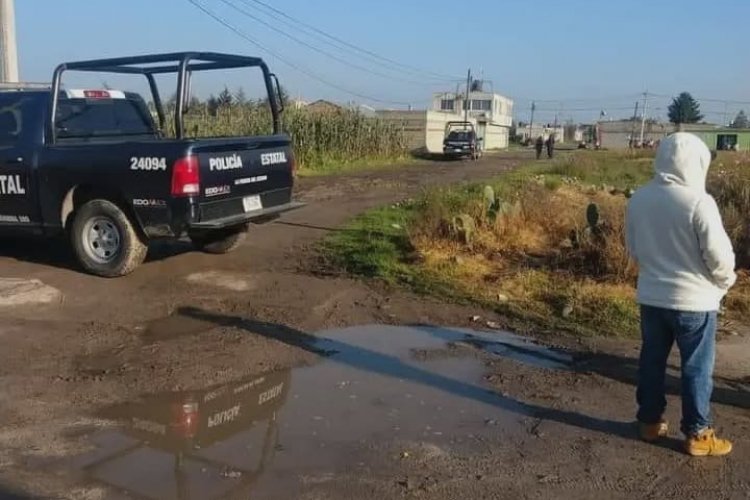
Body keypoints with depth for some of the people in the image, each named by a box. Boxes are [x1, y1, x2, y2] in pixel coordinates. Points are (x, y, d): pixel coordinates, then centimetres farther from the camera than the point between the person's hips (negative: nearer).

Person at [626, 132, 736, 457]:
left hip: (650, 296, 5)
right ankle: (697, 434, 18)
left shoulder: (639, 199, -2)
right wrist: (725, 281, 4)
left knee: (652, 361, 17)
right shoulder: (699, 202, -19)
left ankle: (650, 422, 28)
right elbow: (719, 256, -16)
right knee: (697, 369, 8)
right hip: (694, 300, -5)